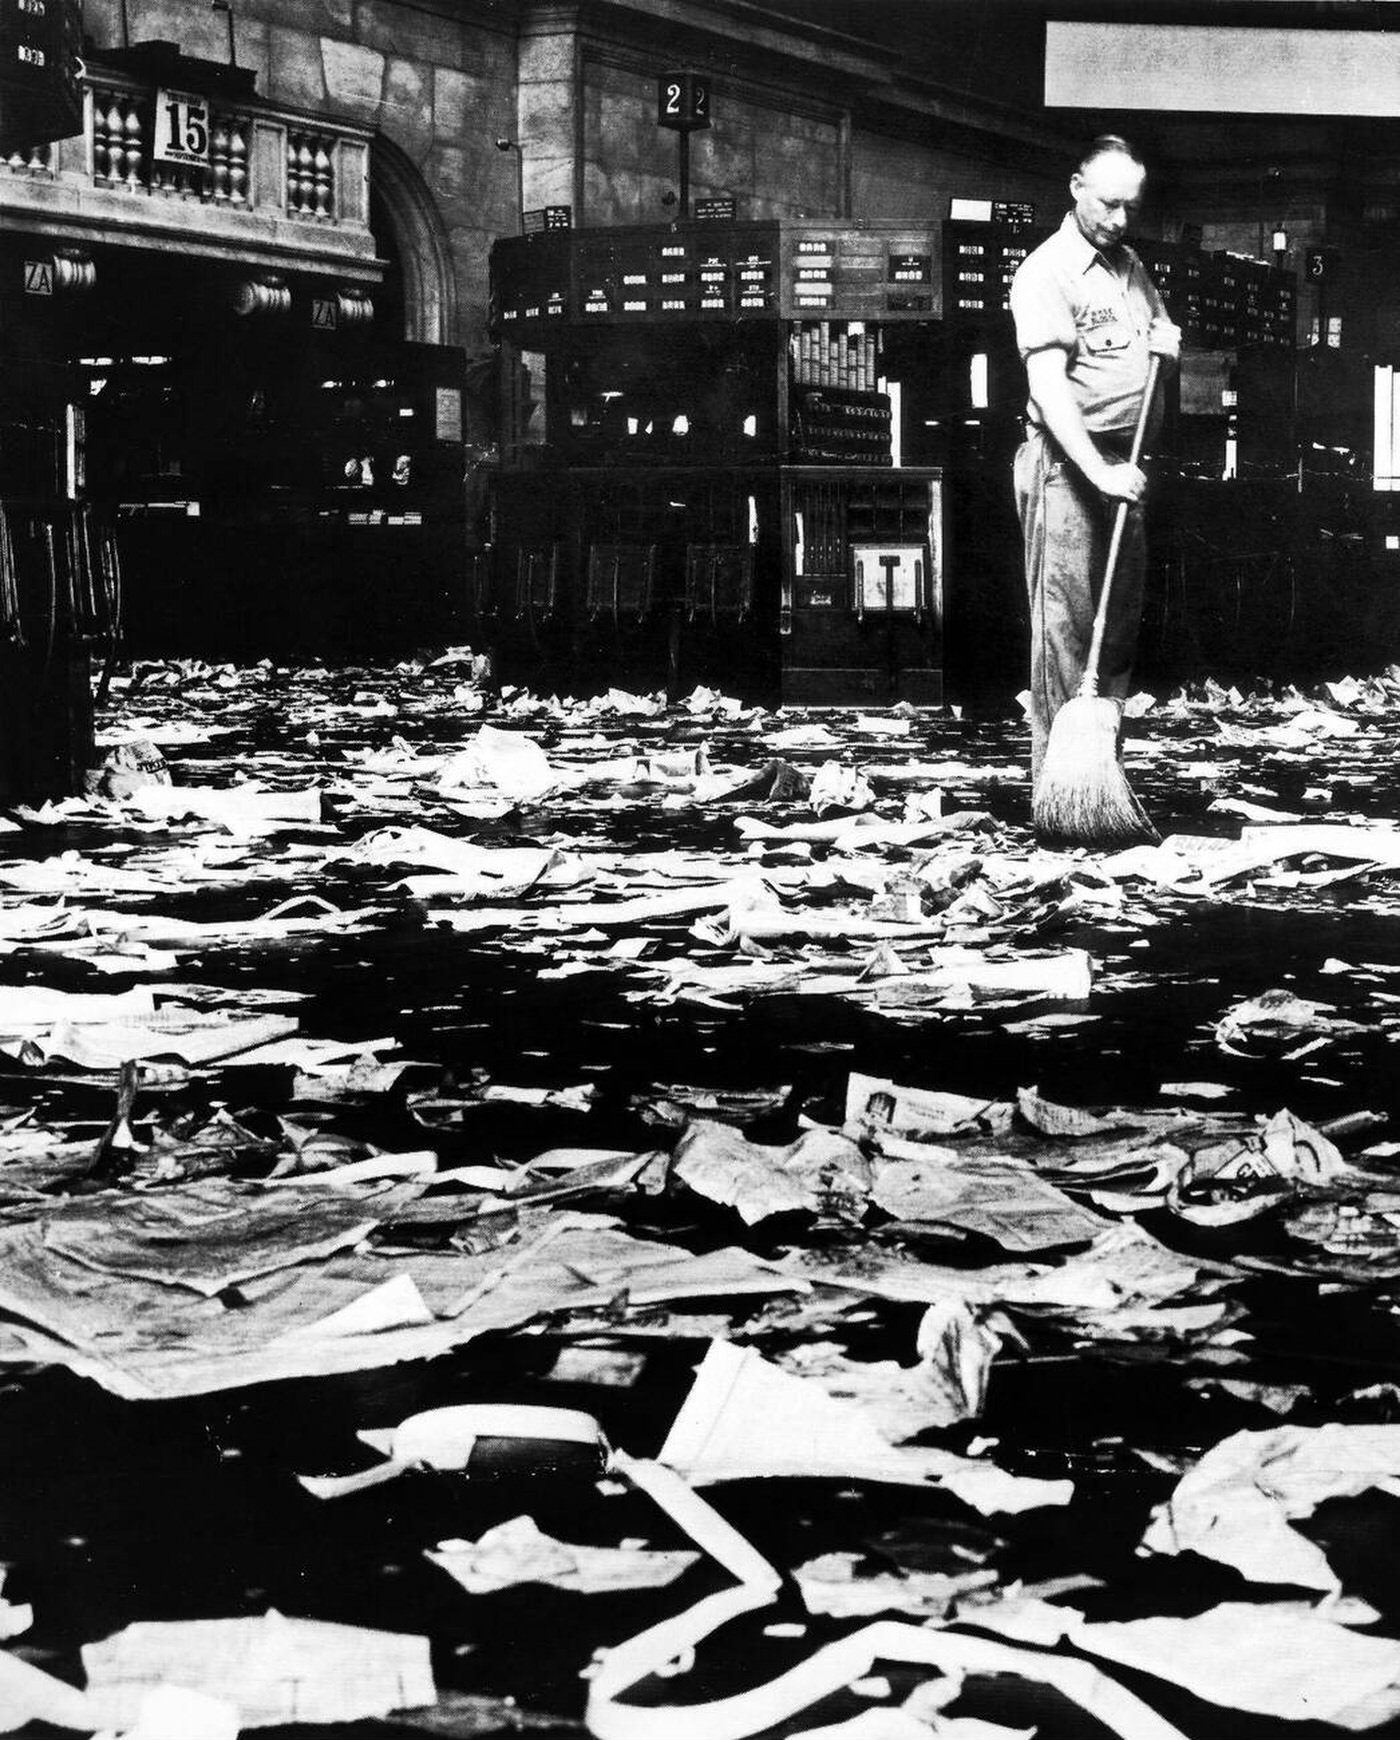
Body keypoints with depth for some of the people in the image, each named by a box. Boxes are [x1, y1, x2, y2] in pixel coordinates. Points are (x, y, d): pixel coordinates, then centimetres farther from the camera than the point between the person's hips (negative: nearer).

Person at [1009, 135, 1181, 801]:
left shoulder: (1129, 264, 14)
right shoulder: (1046, 271, -11)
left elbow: (1160, 326, 32)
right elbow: (1048, 386, -20)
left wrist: (1167, 338, 6)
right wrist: (1099, 471, -29)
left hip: (1122, 465, 8)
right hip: (1066, 463, -8)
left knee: (1122, 614, 10)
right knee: (1064, 619, -7)